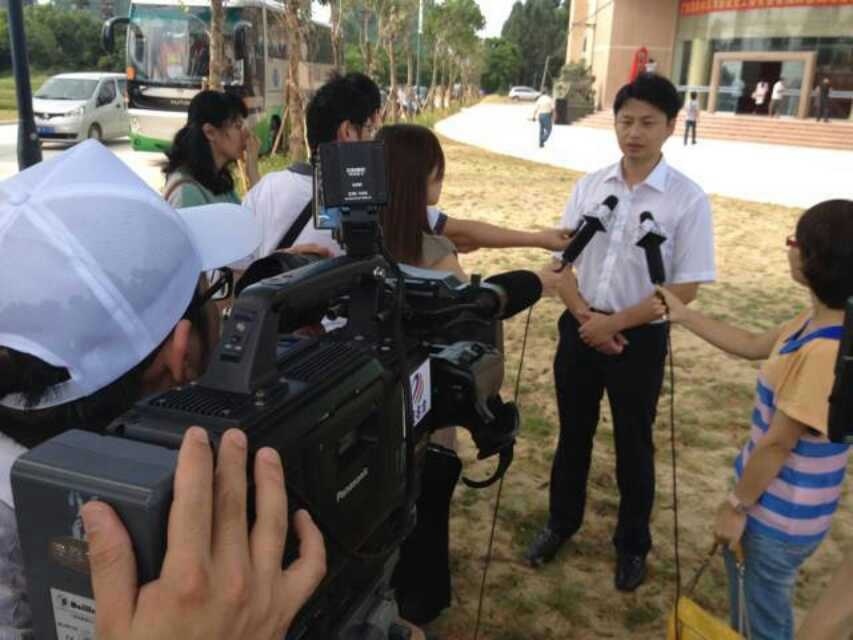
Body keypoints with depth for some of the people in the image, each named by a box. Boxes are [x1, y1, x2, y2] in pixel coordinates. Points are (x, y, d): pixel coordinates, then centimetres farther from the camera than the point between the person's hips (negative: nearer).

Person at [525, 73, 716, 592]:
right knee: (573, 434, 17)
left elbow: (686, 287, -13)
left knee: (634, 446, 12)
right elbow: (558, 261, 3)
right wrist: (586, 318, -11)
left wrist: (614, 323, -16)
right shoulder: (589, 186, 0)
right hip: (581, 327, 3)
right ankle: (562, 523, 39)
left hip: (640, 337, -3)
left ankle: (633, 544, 34)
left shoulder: (688, 199, -11)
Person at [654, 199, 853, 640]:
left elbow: (778, 442, -25)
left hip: (781, 514, -9)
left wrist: (736, 505, -13)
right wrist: (682, 315, 12)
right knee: (750, 600, 30)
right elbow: (753, 346, 13)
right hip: (774, 497, 9)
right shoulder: (817, 320, -4)